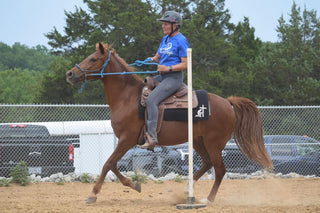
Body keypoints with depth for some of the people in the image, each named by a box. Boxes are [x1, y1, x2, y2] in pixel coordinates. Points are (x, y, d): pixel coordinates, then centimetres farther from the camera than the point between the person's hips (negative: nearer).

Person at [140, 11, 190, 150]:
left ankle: (152, 136, -33)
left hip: (174, 77, -10)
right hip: (162, 76, 10)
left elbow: (186, 64, -13)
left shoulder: (181, 41, -10)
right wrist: (151, 60, 5)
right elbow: (158, 57, 28)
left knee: (151, 99, -26)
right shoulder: (165, 39, 17)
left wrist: (168, 68, -22)